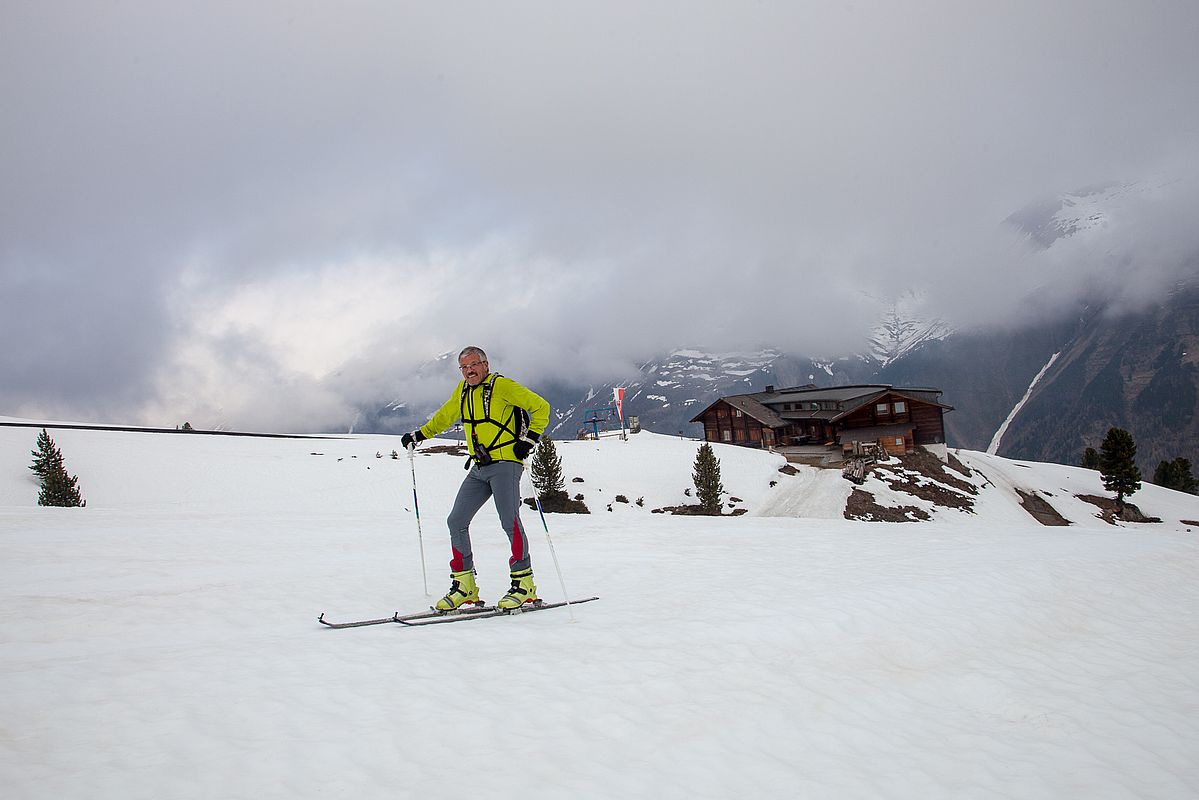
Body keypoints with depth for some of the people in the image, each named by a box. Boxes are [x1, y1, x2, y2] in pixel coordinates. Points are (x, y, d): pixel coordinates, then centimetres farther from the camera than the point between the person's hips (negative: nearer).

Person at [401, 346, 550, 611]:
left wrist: (528, 440, -11)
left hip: (505, 463, -8)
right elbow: (445, 416, 32)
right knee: (456, 522, 2)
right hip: (479, 469, 8)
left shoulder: (502, 385, -8)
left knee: (510, 521, -16)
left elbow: (541, 407, -6)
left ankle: (524, 583, -5)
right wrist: (420, 434, 29)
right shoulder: (462, 390, 14)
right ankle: (464, 586, 8)